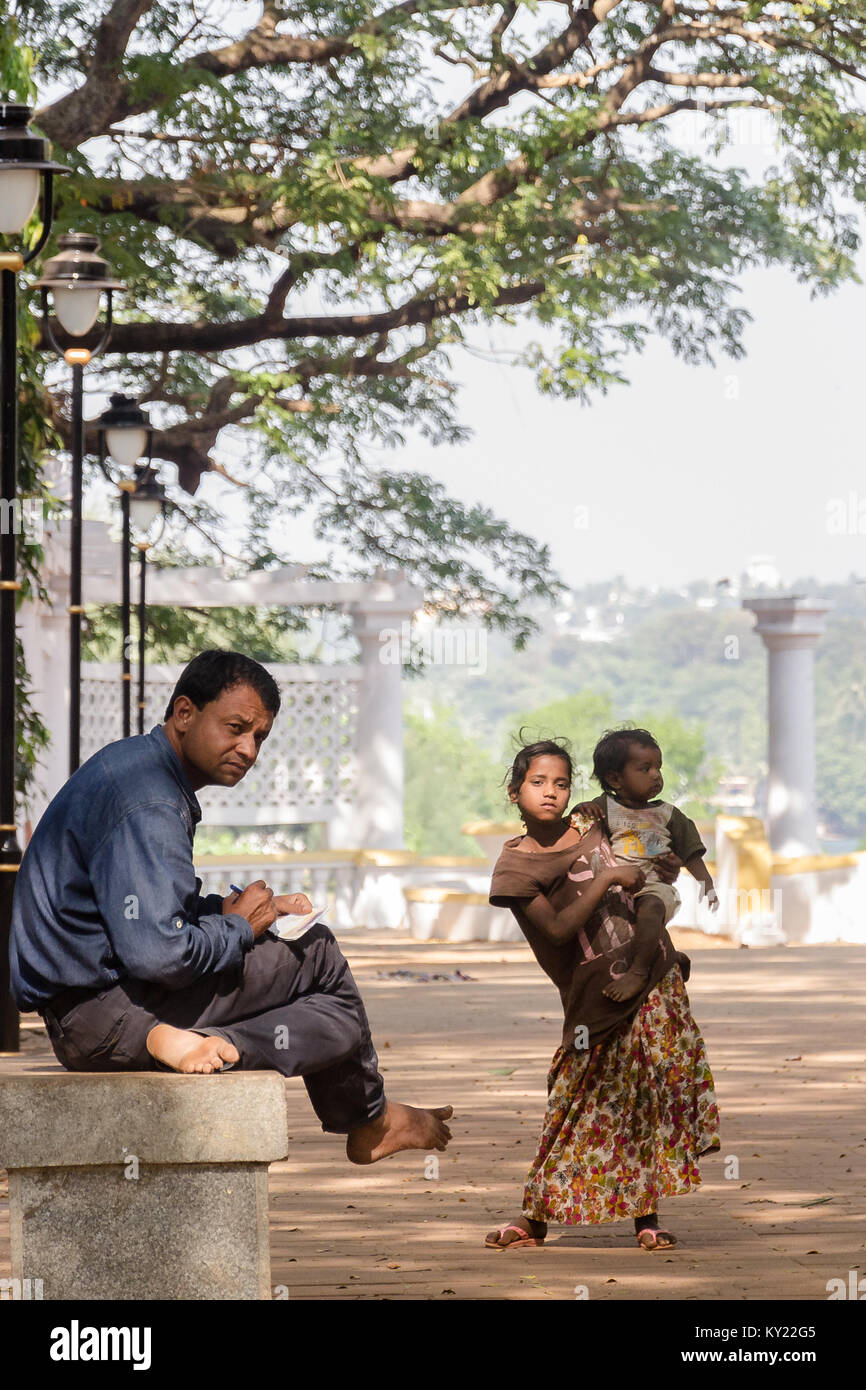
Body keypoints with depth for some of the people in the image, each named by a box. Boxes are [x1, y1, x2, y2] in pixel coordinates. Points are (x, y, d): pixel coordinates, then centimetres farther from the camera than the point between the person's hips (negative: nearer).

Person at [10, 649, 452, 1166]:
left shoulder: (131, 766, 15)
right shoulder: (147, 806, -20)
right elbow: (159, 955, -28)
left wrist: (224, 910, 6)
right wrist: (239, 925, -9)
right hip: (100, 1016, -11)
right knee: (319, 956, -1)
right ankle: (369, 1119, 15)